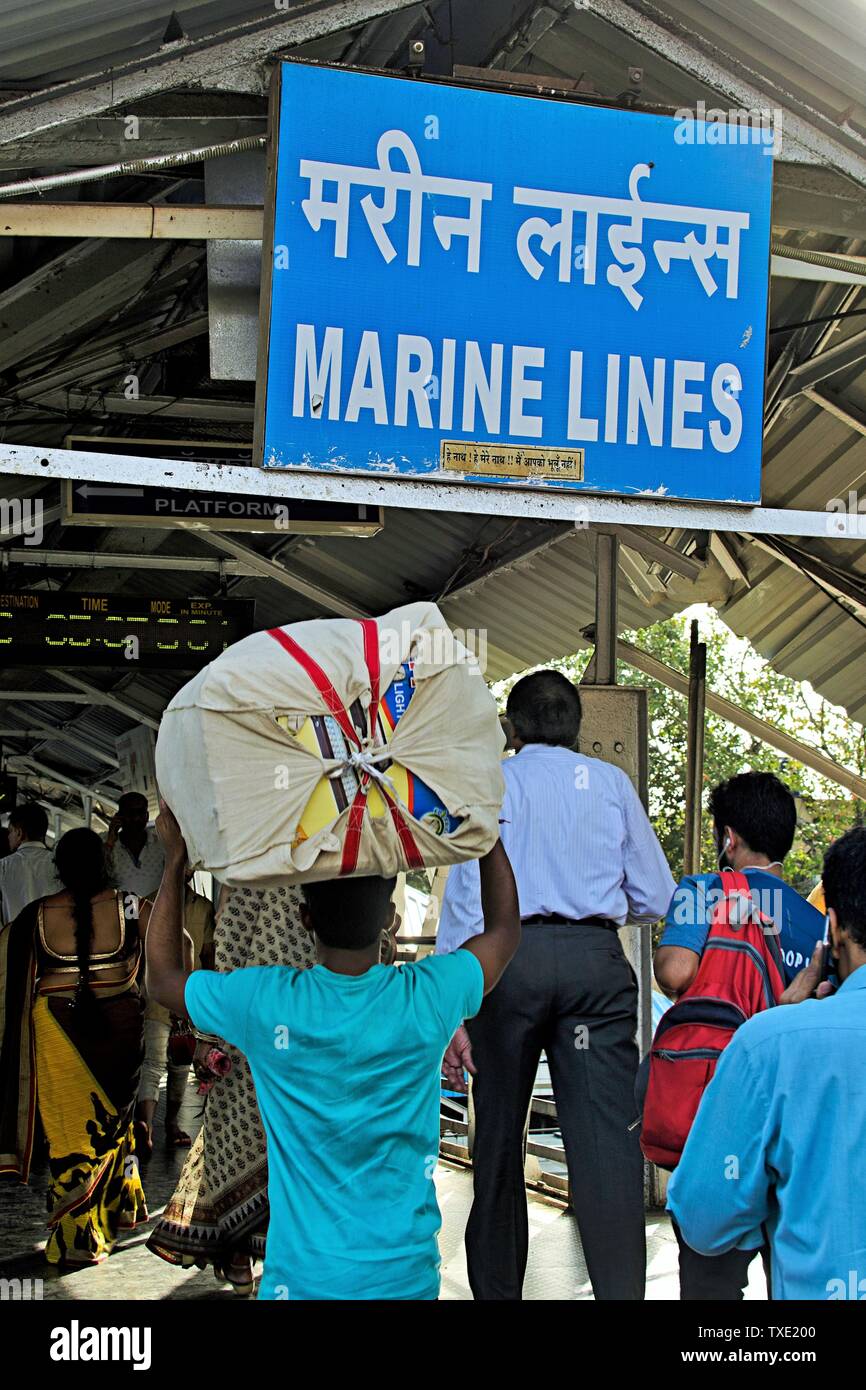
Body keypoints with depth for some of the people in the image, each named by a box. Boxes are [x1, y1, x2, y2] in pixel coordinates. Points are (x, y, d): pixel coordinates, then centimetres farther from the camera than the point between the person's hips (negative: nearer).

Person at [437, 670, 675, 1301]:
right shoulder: (612, 782, 13)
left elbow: (463, 896, 0)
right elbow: (657, 900, 12)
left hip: (507, 957, 0)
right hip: (596, 960, 0)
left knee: (499, 1136, 11)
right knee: (607, 1136, -5)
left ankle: (496, 1288, 18)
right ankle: (622, 1289, -12)